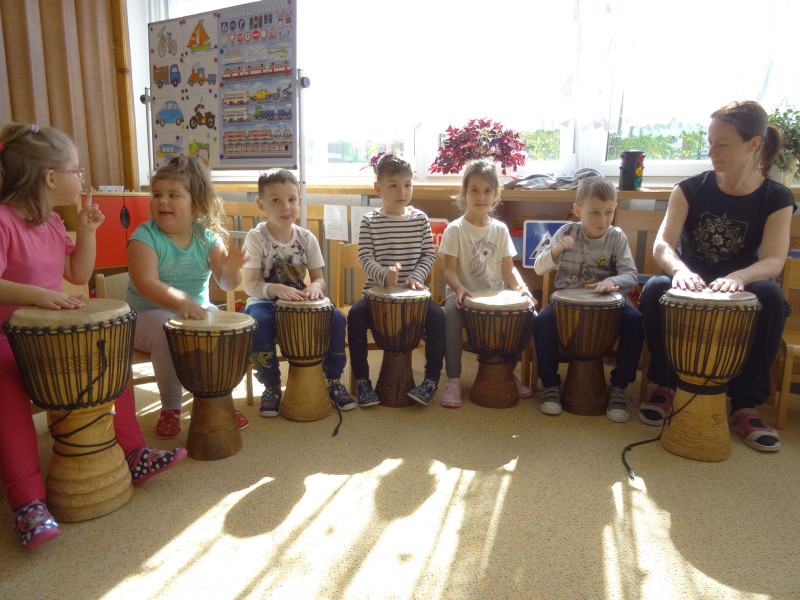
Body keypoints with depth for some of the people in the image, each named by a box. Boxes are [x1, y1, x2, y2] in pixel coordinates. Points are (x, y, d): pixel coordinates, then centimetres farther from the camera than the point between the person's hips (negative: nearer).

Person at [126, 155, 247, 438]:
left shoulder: (207, 236, -2)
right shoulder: (145, 236, -13)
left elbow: (226, 283, -4)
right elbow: (146, 283, -28)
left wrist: (232, 270, -29)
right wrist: (183, 303, -45)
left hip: (198, 310, 4)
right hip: (150, 314, -3)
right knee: (168, 338, -33)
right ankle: (170, 408, -8)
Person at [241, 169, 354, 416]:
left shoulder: (307, 238, 1)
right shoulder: (256, 238, -9)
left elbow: (319, 279, 2)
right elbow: (250, 285, -14)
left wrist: (315, 286, -24)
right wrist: (276, 288, -36)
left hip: (300, 301, 3)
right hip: (264, 302, -2)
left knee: (336, 319, -22)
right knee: (259, 324, -35)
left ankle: (333, 380, 0)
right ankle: (272, 386, -9)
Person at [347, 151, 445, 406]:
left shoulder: (420, 218, 5)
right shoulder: (369, 221, 1)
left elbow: (429, 255, 5)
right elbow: (365, 258, -6)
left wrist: (416, 276, -14)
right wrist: (385, 274, -25)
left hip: (413, 290, 1)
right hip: (377, 290, -1)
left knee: (437, 316, -24)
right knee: (355, 315, -26)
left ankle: (432, 379, -8)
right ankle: (362, 379, -9)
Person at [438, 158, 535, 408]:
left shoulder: (500, 229, 10)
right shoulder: (455, 230, -1)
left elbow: (508, 268, 8)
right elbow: (450, 269, -7)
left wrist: (521, 286, -12)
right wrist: (458, 289, -28)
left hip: (495, 295, 4)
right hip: (463, 294, -4)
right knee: (451, 314, -35)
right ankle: (453, 378, -21)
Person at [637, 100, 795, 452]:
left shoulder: (777, 199, -4)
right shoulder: (691, 189, -5)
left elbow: (773, 261, -18)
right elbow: (662, 245, -16)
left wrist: (738, 277, -41)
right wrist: (680, 270, -40)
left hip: (739, 292, 0)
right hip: (689, 287, 0)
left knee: (771, 298, -33)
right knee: (655, 290, -32)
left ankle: (745, 406, -18)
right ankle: (666, 387, -12)